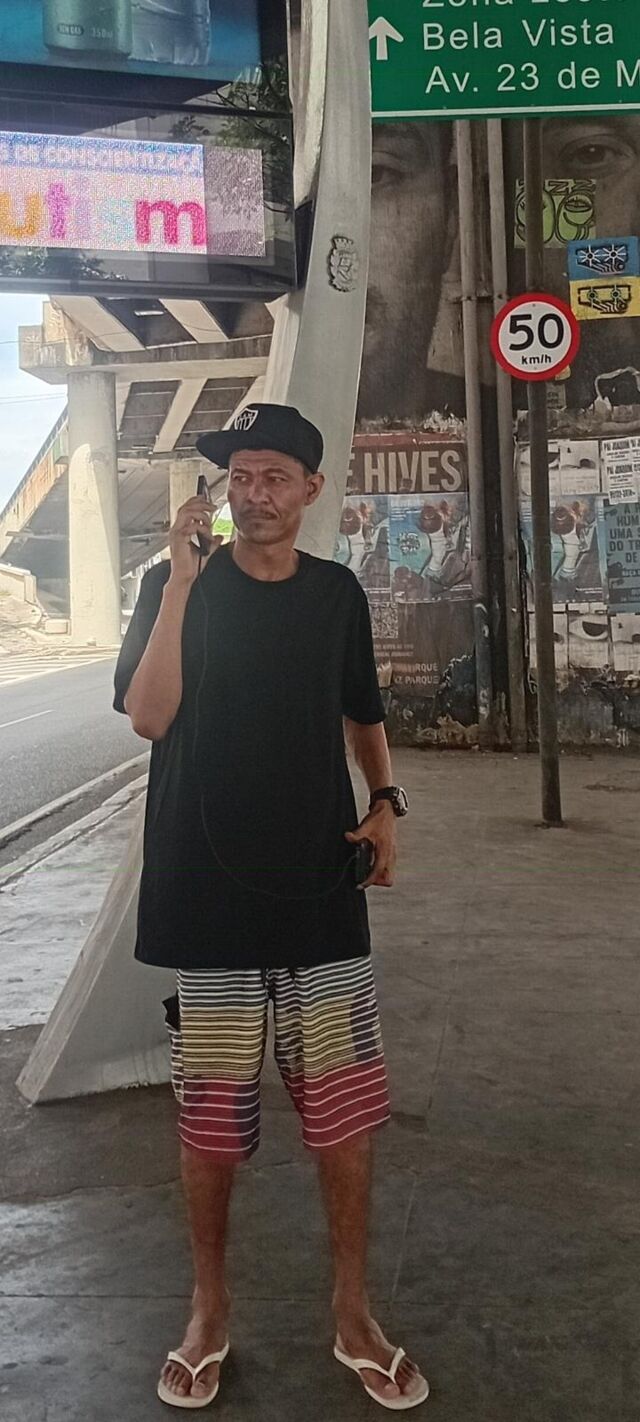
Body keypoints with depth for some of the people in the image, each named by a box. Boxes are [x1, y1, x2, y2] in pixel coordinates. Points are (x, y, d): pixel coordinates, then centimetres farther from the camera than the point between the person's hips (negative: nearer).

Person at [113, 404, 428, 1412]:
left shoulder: (337, 592, 7)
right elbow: (148, 715, -15)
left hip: (322, 891, 2)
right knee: (211, 1118, 8)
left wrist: (385, 800, 3)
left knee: (347, 1111, 6)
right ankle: (210, 1311, 30)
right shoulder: (178, 584, -1)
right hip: (208, 896, -2)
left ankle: (352, 1315, 26)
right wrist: (181, 580, -20)